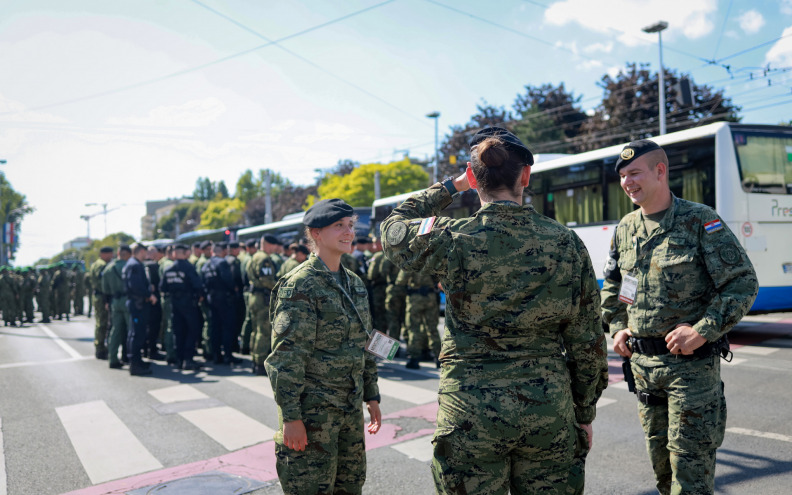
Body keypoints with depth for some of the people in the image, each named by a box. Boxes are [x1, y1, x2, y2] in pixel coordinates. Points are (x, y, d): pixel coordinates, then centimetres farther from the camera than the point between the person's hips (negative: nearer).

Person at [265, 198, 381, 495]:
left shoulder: (355, 284, 11)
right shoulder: (300, 284, -13)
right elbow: (286, 357, -17)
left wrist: (372, 397, 15)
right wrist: (290, 416, -19)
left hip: (351, 409, 7)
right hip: (313, 411, -7)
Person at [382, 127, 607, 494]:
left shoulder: (454, 240, -10)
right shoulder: (566, 243, -3)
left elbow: (393, 227, 12)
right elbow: (587, 342, 2)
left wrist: (449, 187, 19)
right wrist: (584, 413, 14)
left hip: (471, 411, -2)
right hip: (548, 407, 2)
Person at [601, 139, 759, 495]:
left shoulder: (700, 221, -10)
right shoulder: (625, 229, 8)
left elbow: (743, 282, -12)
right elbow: (612, 285, 21)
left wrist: (703, 331, -19)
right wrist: (618, 327, 7)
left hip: (691, 362, -6)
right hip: (642, 362, 6)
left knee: (689, 461, -2)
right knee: (659, 455, 16)